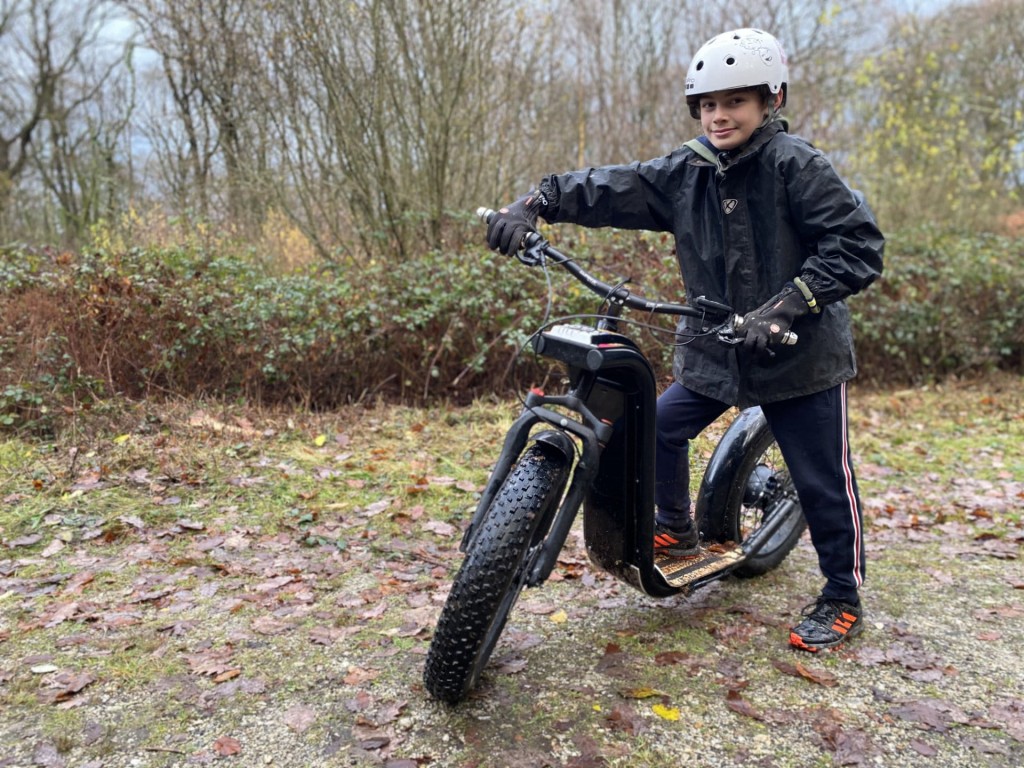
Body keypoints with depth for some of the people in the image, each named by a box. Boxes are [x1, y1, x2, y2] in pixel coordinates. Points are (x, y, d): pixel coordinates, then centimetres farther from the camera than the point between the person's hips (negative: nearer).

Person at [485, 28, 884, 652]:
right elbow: (611, 189, -3)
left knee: (823, 481, 4)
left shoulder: (796, 165, -13)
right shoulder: (684, 173, 2)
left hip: (802, 352, -5)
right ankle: (677, 532, 30)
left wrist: (788, 305, -26)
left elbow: (859, 243, -17)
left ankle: (844, 600, 25)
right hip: (715, 349, 5)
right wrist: (537, 201, -18)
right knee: (659, 429, 4)